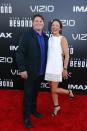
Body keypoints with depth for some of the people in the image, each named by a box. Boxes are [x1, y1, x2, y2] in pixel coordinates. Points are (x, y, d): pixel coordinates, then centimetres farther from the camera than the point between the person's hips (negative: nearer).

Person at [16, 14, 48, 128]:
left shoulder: (45, 37, 6)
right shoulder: (27, 35, -10)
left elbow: (45, 53, 9)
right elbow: (20, 53, -14)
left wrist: (45, 69, 6)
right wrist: (22, 69, -18)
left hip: (41, 72, 5)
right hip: (30, 71, -5)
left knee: (35, 93, 20)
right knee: (28, 94, 5)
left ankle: (33, 109, 39)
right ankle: (26, 116, 18)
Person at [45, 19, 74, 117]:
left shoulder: (62, 39, -9)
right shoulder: (49, 38, 7)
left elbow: (67, 55, -10)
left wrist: (65, 69, -12)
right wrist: (45, 66, 12)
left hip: (57, 67, -6)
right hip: (49, 67, 6)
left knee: (54, 90, -1)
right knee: (52, 89, 13)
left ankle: (69, 92, 25)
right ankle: (56, 106, 30)